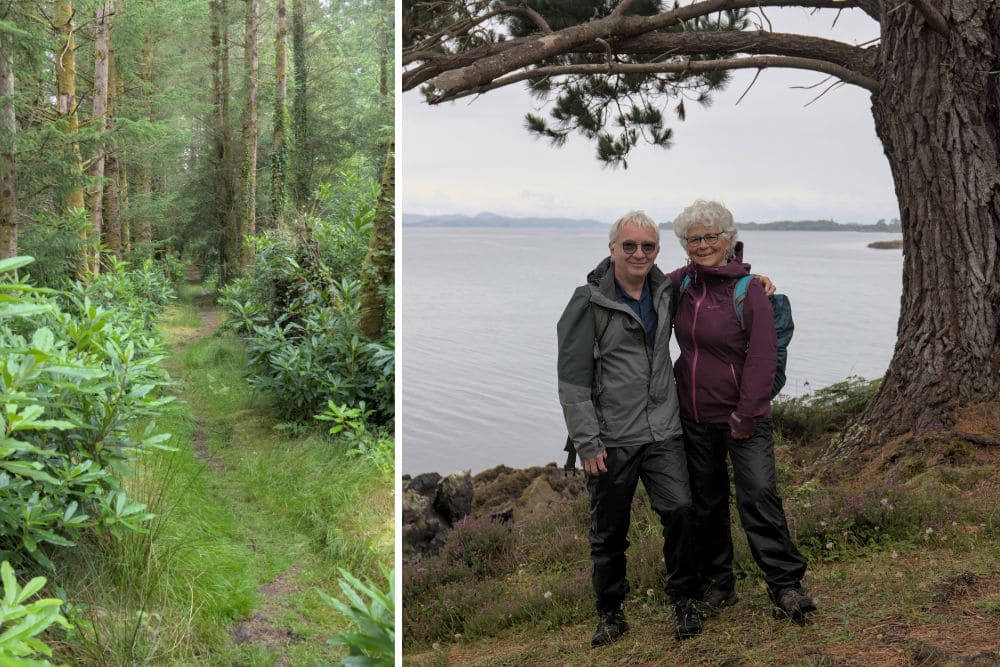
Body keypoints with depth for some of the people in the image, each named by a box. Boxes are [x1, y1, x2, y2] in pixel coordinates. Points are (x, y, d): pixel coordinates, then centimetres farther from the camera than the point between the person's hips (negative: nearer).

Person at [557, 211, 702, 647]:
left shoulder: (665, 291, 7)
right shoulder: (589, 303, -10)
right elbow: (573, 379, -11)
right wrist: (587, 441, -14)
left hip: (663, 432, 4)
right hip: (611, 439, -3)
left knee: (680, 510, -10)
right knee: (609, 533, 7)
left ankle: (682, 601, 11)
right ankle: (610, 613, 26)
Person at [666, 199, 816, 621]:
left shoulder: (748, 290, -12)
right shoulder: (681, 283, 2)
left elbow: (762, 357, -14)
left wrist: (745, 416, -15)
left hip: (742, 416, -5)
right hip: (694, 416, 5)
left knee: (759, 495, -10)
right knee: (705, 502, 12)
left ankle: (785, 583, 2)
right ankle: (716, 584, 25)